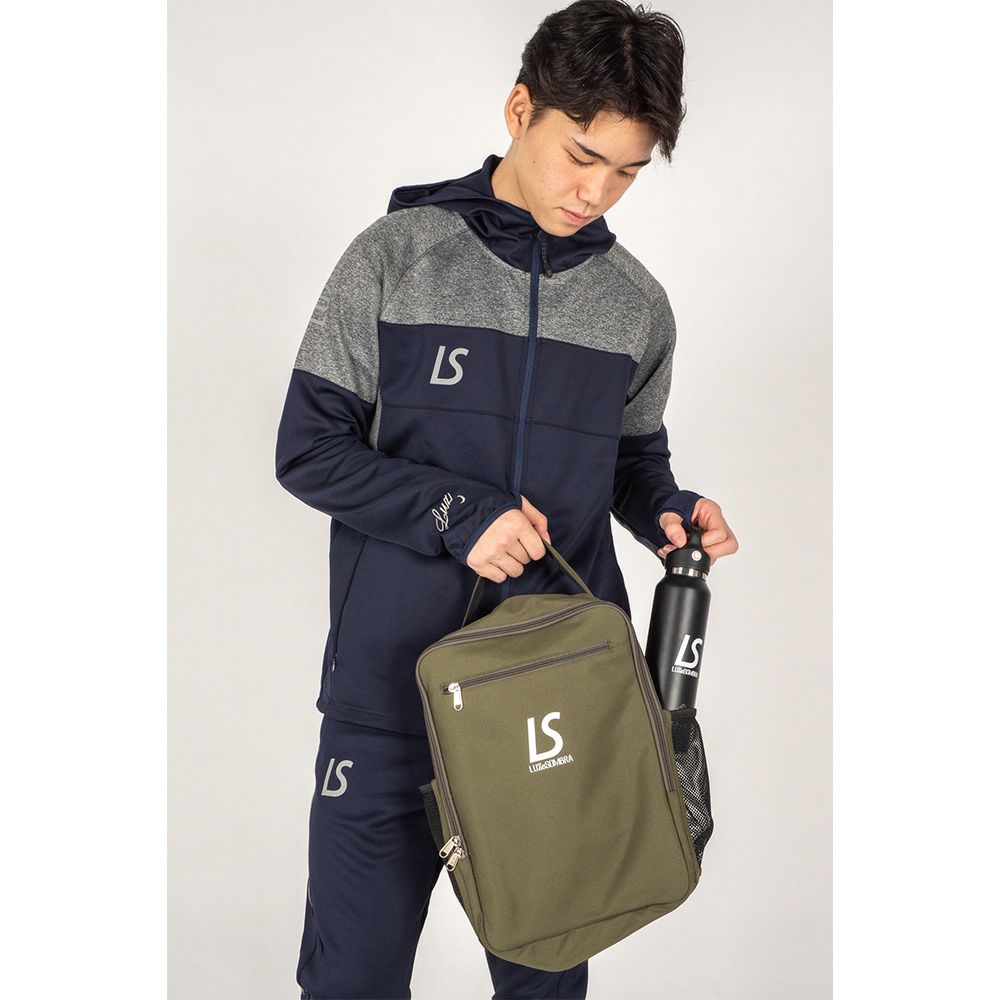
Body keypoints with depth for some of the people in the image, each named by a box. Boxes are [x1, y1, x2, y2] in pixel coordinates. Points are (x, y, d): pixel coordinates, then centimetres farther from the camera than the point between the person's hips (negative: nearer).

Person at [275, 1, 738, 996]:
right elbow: (308, 448, -3)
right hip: (391, 684, -2)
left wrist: (668, 510, -5)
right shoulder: (396, 257, -3)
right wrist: (455, 514, -17)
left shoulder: (636, 303, 6)